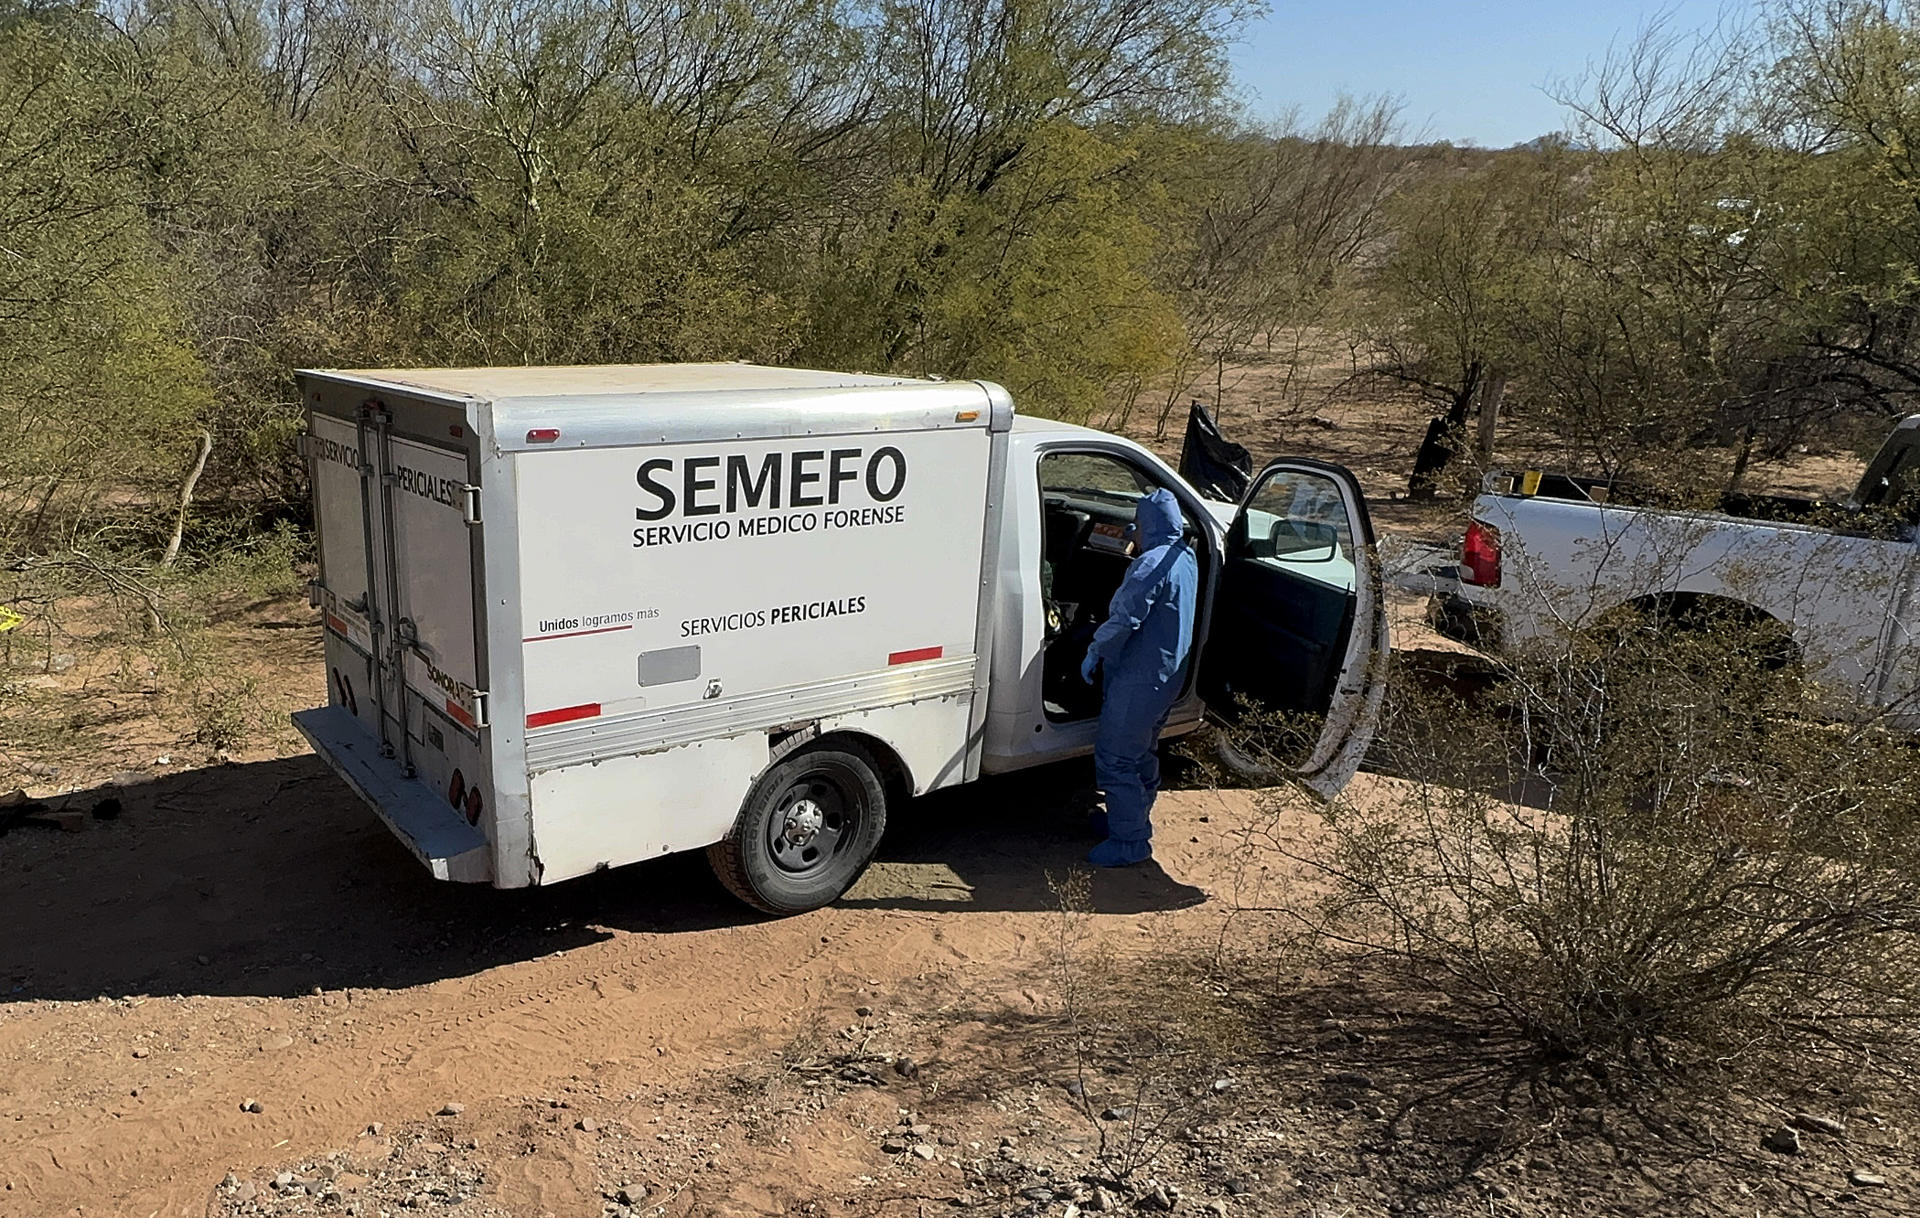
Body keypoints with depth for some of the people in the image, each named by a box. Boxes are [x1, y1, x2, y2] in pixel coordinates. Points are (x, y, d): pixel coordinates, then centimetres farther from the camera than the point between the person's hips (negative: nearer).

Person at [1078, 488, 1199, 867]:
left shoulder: (1152, 564, -21)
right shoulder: (1186, 558, 10)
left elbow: (1125, 619, -26)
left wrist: (1094, 651, -14)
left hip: (1140, 678, -10)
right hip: (1170, 675, 10)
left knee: (1114, 758, -3)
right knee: (1141, 754, 23)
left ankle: (1130, 842, 3)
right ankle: (1134, 820, 37)